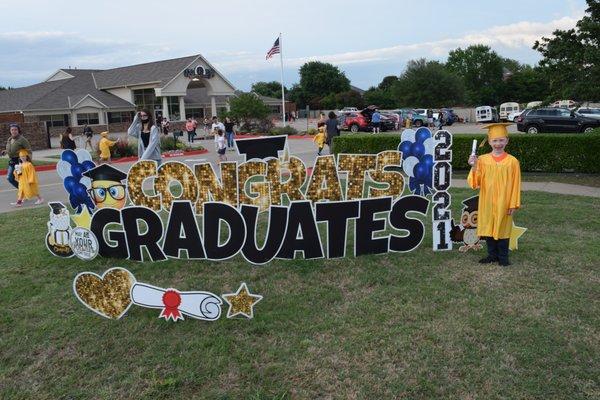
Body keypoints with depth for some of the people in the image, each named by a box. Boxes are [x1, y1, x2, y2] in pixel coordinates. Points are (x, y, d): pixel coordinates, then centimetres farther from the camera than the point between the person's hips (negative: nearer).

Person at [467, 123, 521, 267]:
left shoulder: (512, 161, -6)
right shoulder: (482, 160, -2)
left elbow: (516, 185, -3)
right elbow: (475, 183, -5)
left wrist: (513, 205, -6)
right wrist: (474, 167, -21)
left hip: (504, 203, -2)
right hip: (487, 202, 2)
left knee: (502, 229, 7)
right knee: (488, 228, 10)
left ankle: (503, 257, 22)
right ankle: (492, 255, 25)